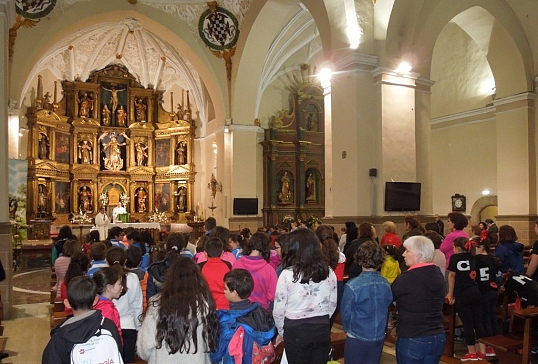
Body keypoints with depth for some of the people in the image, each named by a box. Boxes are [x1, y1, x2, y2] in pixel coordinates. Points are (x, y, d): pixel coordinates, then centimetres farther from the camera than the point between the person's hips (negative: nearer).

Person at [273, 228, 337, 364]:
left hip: (295, 330, -3)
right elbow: (333, 304, 7)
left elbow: (278, 310, -9)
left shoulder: (287, 274, -15)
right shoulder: (329, 272, -3)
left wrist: (281, 332, 8)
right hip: (322, 329, 3)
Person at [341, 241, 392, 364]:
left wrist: (348, 330, 9)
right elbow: (386, 309, 4)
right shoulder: (386, 285, -8)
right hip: (379, 338, 4)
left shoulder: (352, 286, -22)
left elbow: (346, 313, -11)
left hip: (357, 338, -4)